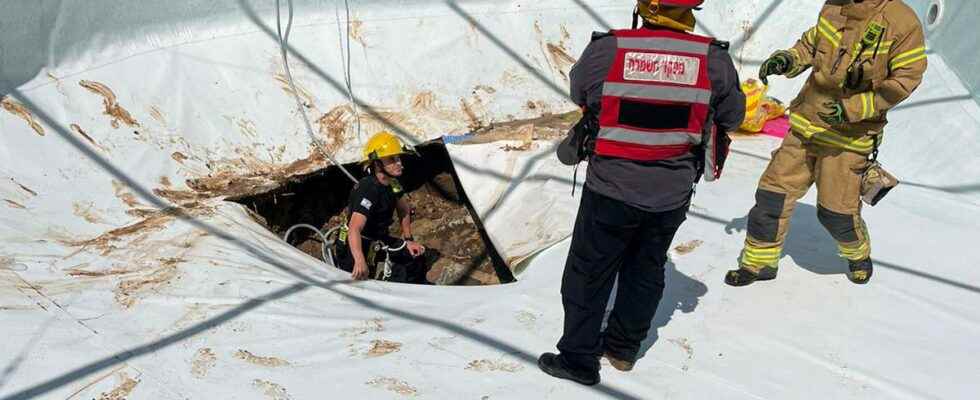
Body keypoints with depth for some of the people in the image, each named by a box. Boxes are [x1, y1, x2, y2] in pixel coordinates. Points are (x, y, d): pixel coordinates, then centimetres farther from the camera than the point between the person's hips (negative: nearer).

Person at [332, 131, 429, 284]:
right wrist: (360, 262, -57)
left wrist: (408, 240, 10)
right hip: (356, 246, -8)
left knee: (415, 255, 5)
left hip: (379, 240, 8)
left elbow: (404, 211, 16)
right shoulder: (368, 190, -30)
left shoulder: (392, 183, -4)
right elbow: (354, 229, -43)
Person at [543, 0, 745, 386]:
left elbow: (579, 93, 3)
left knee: (589, 273, 14)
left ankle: (579, 358, 23)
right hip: (672, 194, 3)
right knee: (645, 270, 22)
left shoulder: (605, 50, -17)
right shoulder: (714, 60, -12)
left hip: (611, 188, -2)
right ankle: (624, 348, 36)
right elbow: (732, 116, 4)